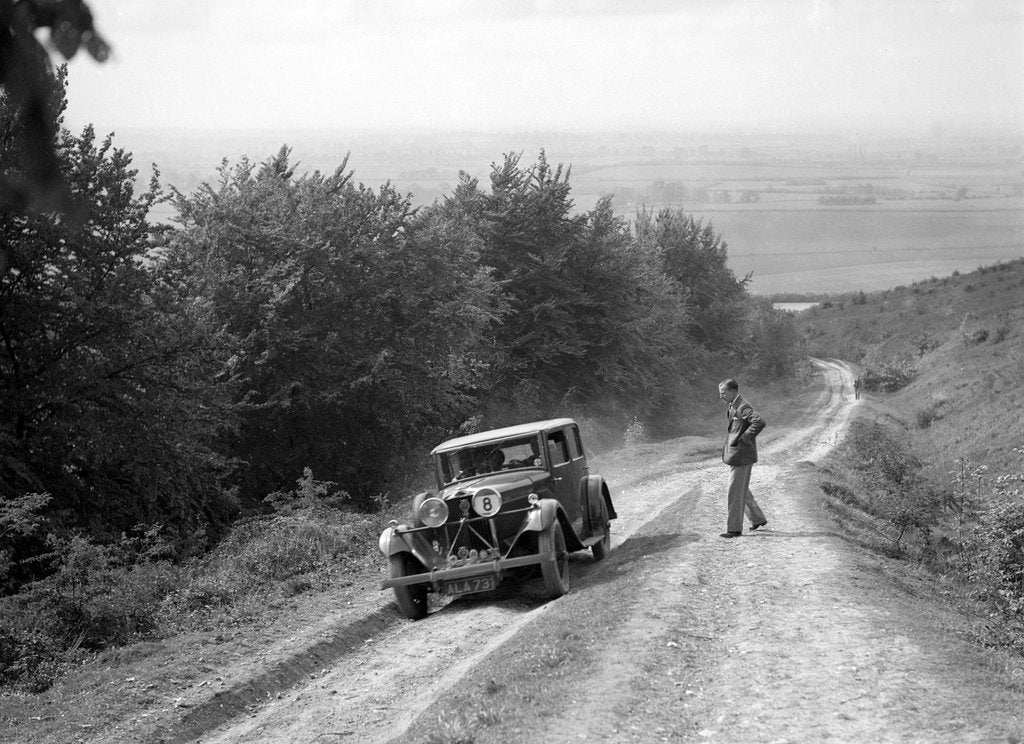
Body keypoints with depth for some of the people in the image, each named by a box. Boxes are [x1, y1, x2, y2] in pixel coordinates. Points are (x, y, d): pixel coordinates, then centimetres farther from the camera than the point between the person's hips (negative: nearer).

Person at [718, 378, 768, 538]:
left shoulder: (743, 408, -18)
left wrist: (743, 439, -25)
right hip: (734, 455, 10)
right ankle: (758, 518, 32)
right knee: (742, 490, 19)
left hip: (741, 456, -10)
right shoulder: (732, 407, 13)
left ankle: (734, 528, 2)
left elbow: (759, 422, -32)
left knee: (736, 491, -4)